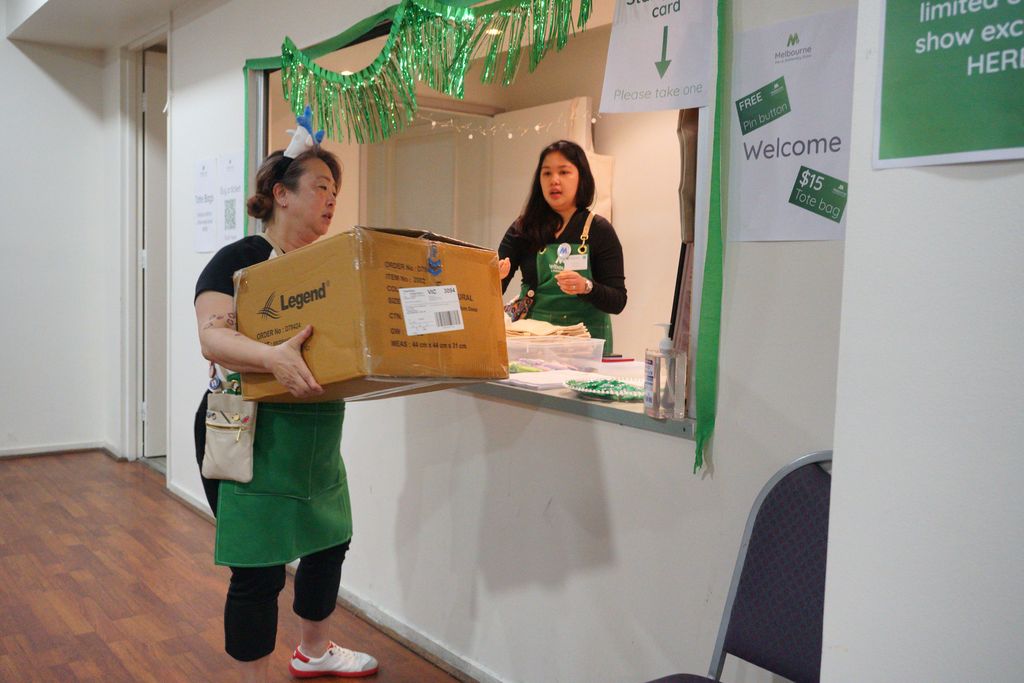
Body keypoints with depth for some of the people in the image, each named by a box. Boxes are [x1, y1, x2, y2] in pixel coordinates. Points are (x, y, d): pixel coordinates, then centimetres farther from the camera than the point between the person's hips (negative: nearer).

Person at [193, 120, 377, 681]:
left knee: (329, 541, 18)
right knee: (260, 568, -1)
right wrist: (273, 357, -43)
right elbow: (212, 337, -25)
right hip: (250, 435, -8)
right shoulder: (238, 260, -12)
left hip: (315, 434, 8)